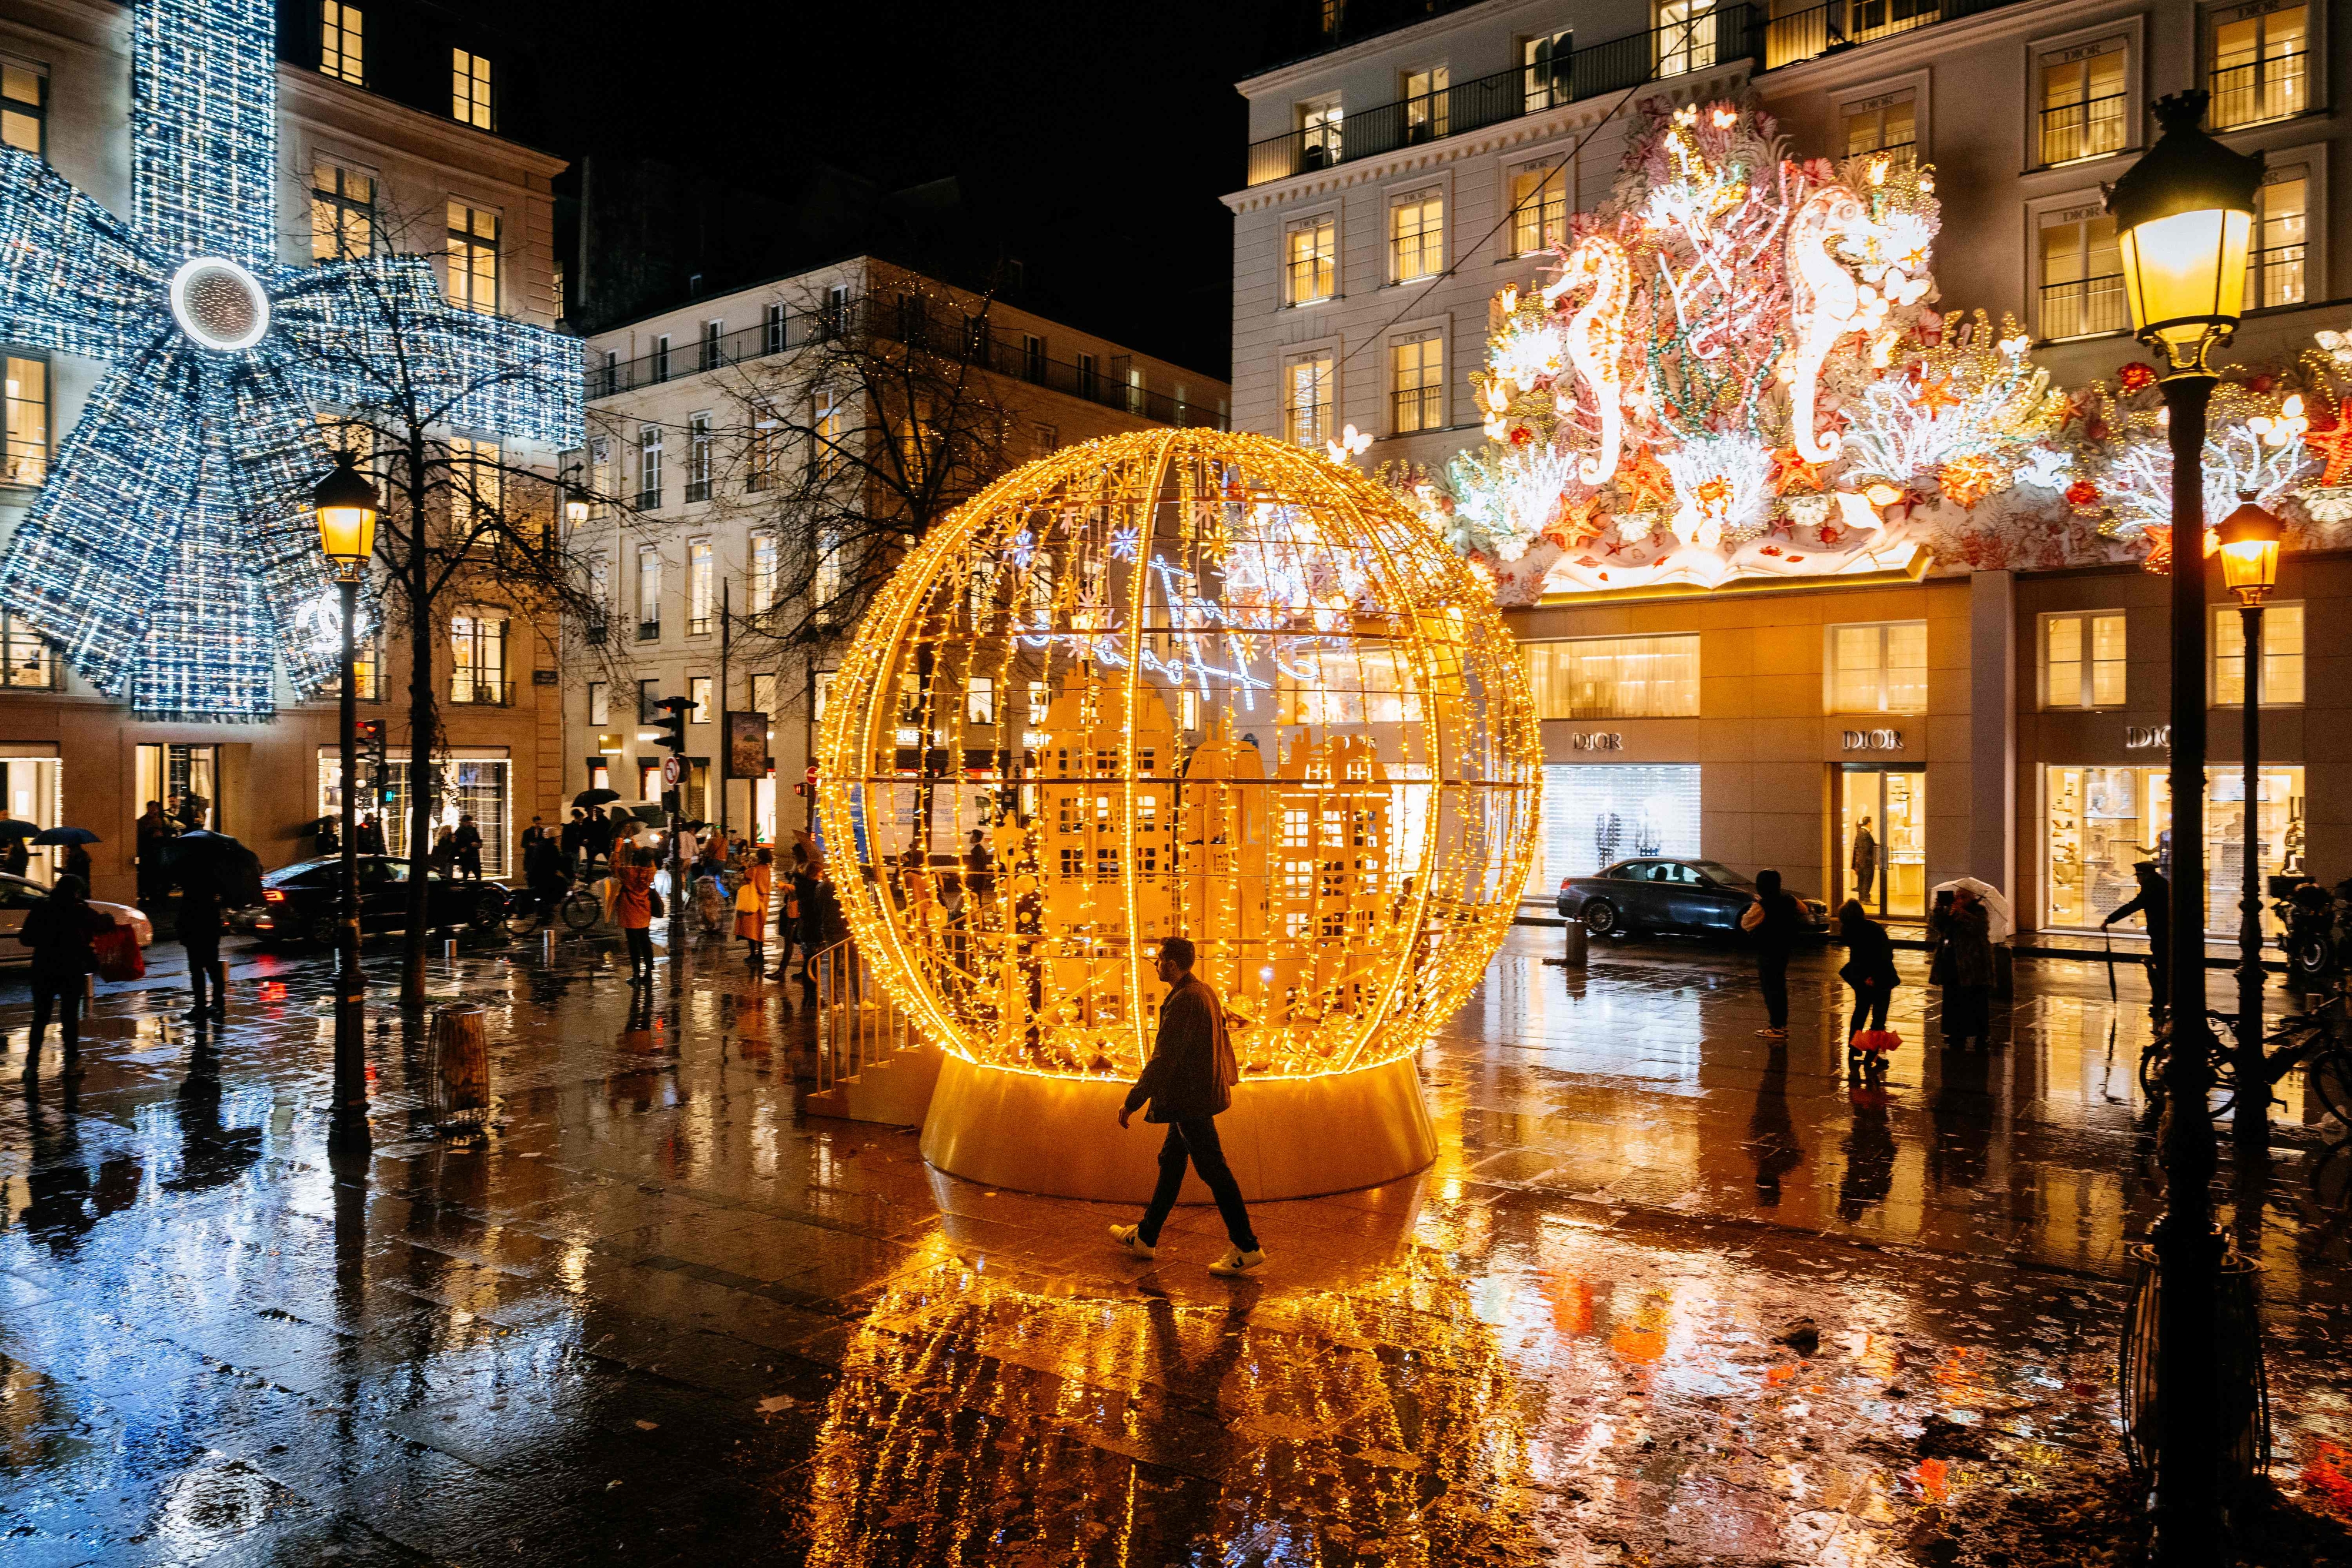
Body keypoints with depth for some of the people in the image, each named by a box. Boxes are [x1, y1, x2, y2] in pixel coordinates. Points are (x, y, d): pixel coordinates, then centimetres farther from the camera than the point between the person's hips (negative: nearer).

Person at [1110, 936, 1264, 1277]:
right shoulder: (1205, 991, 9)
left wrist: (1133, 1101, -18)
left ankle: (1247, 1249, 4)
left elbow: (1163, 1058, -23)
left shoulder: (1183, 1000, -22)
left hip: (1190, 1100, -10)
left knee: (1213, 1169, -3)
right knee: (1171, 1161, 18)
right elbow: (1221, 1041, 18)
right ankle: (1144, 1237, 30)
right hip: (1202, 1094, 10)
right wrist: (1226, 1077, 29)